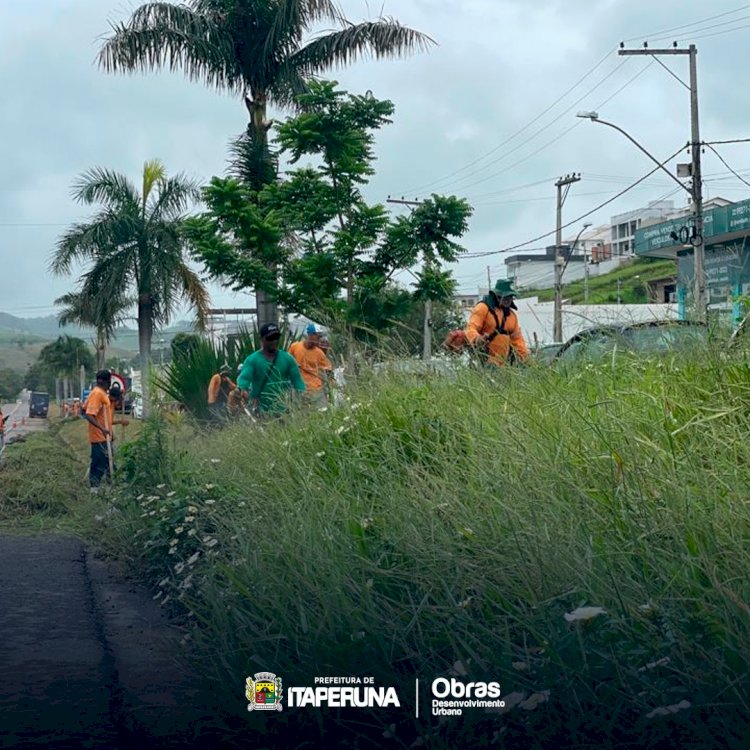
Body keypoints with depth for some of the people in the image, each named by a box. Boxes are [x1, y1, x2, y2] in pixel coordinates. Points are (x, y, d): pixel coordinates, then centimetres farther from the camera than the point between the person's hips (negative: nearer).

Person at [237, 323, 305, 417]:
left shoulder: (287, 358, 6)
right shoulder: (252, 360, -3)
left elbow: (296, 379, 4)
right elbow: (244, 377, -15)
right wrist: (242, 389, -38)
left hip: (282, 411, 3)